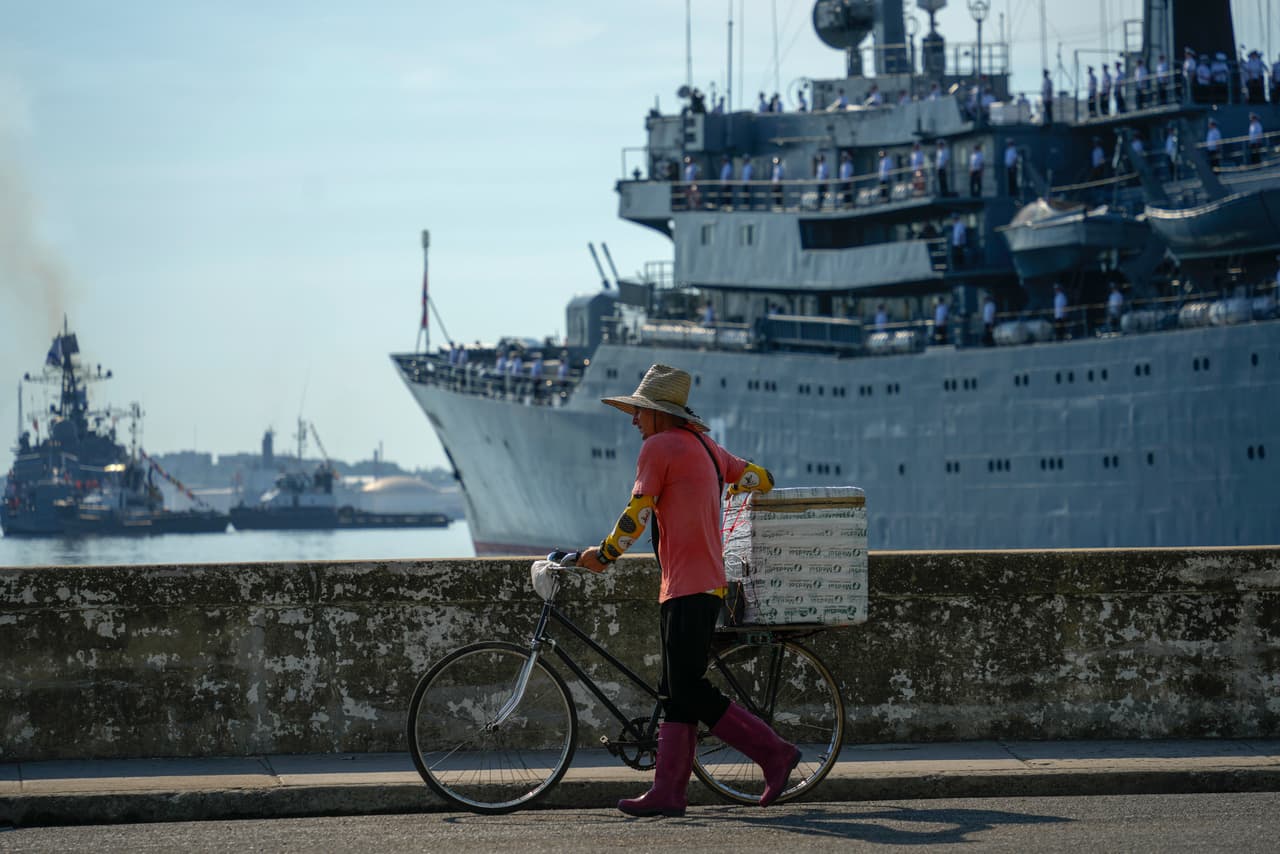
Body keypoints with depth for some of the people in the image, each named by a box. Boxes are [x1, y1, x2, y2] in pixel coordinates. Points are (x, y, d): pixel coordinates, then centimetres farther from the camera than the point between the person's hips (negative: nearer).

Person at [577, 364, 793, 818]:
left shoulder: (658, 447, -7)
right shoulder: (705, 446, 18)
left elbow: (637, 515, -9)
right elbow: (760, 479, 23)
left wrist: (602, 555, 4)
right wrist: (721, 490, 41)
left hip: (687, 587, -10)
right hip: (706, 583, 10)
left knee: (690, 692, -11)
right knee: (676, 692, 6)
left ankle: (774, 752, -7)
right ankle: (668, 791, 2)